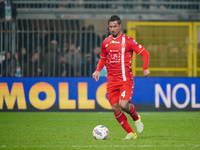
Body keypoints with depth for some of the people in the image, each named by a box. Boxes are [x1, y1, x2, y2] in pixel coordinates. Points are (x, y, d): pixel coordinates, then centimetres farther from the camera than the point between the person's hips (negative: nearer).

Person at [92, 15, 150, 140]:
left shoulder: (128, 41, -4)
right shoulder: (106, 42, 11)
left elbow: (144, 53, -1)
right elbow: (103, 58, 26)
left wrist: (145, 68, -12)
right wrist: (98, 70, 9)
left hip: (125, 79, -5)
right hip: (111, 81, 5)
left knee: (123, 104, -22)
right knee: (115, 108, -3)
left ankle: (136, 118, 11)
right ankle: (130, 133, 9)